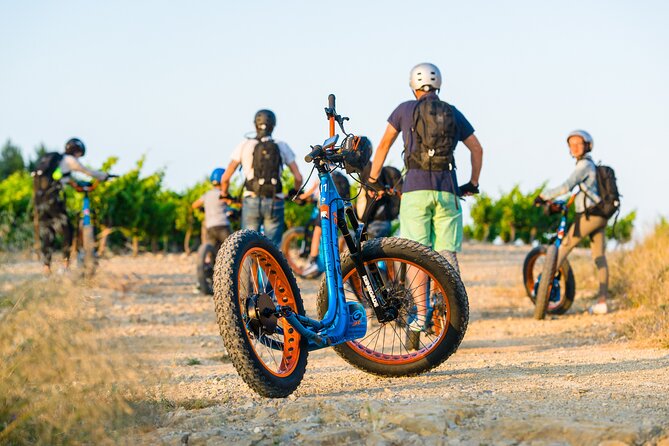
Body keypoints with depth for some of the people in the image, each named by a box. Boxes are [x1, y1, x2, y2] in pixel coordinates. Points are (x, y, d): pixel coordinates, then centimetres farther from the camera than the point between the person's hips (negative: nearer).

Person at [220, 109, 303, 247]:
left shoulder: (245, 145, 3)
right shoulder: (282, 146, 5)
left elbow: (225, 178, 1)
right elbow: (298, 178, 3)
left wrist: (224, 194, 21)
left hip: (251, 201, 0)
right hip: (275, 203, 0)